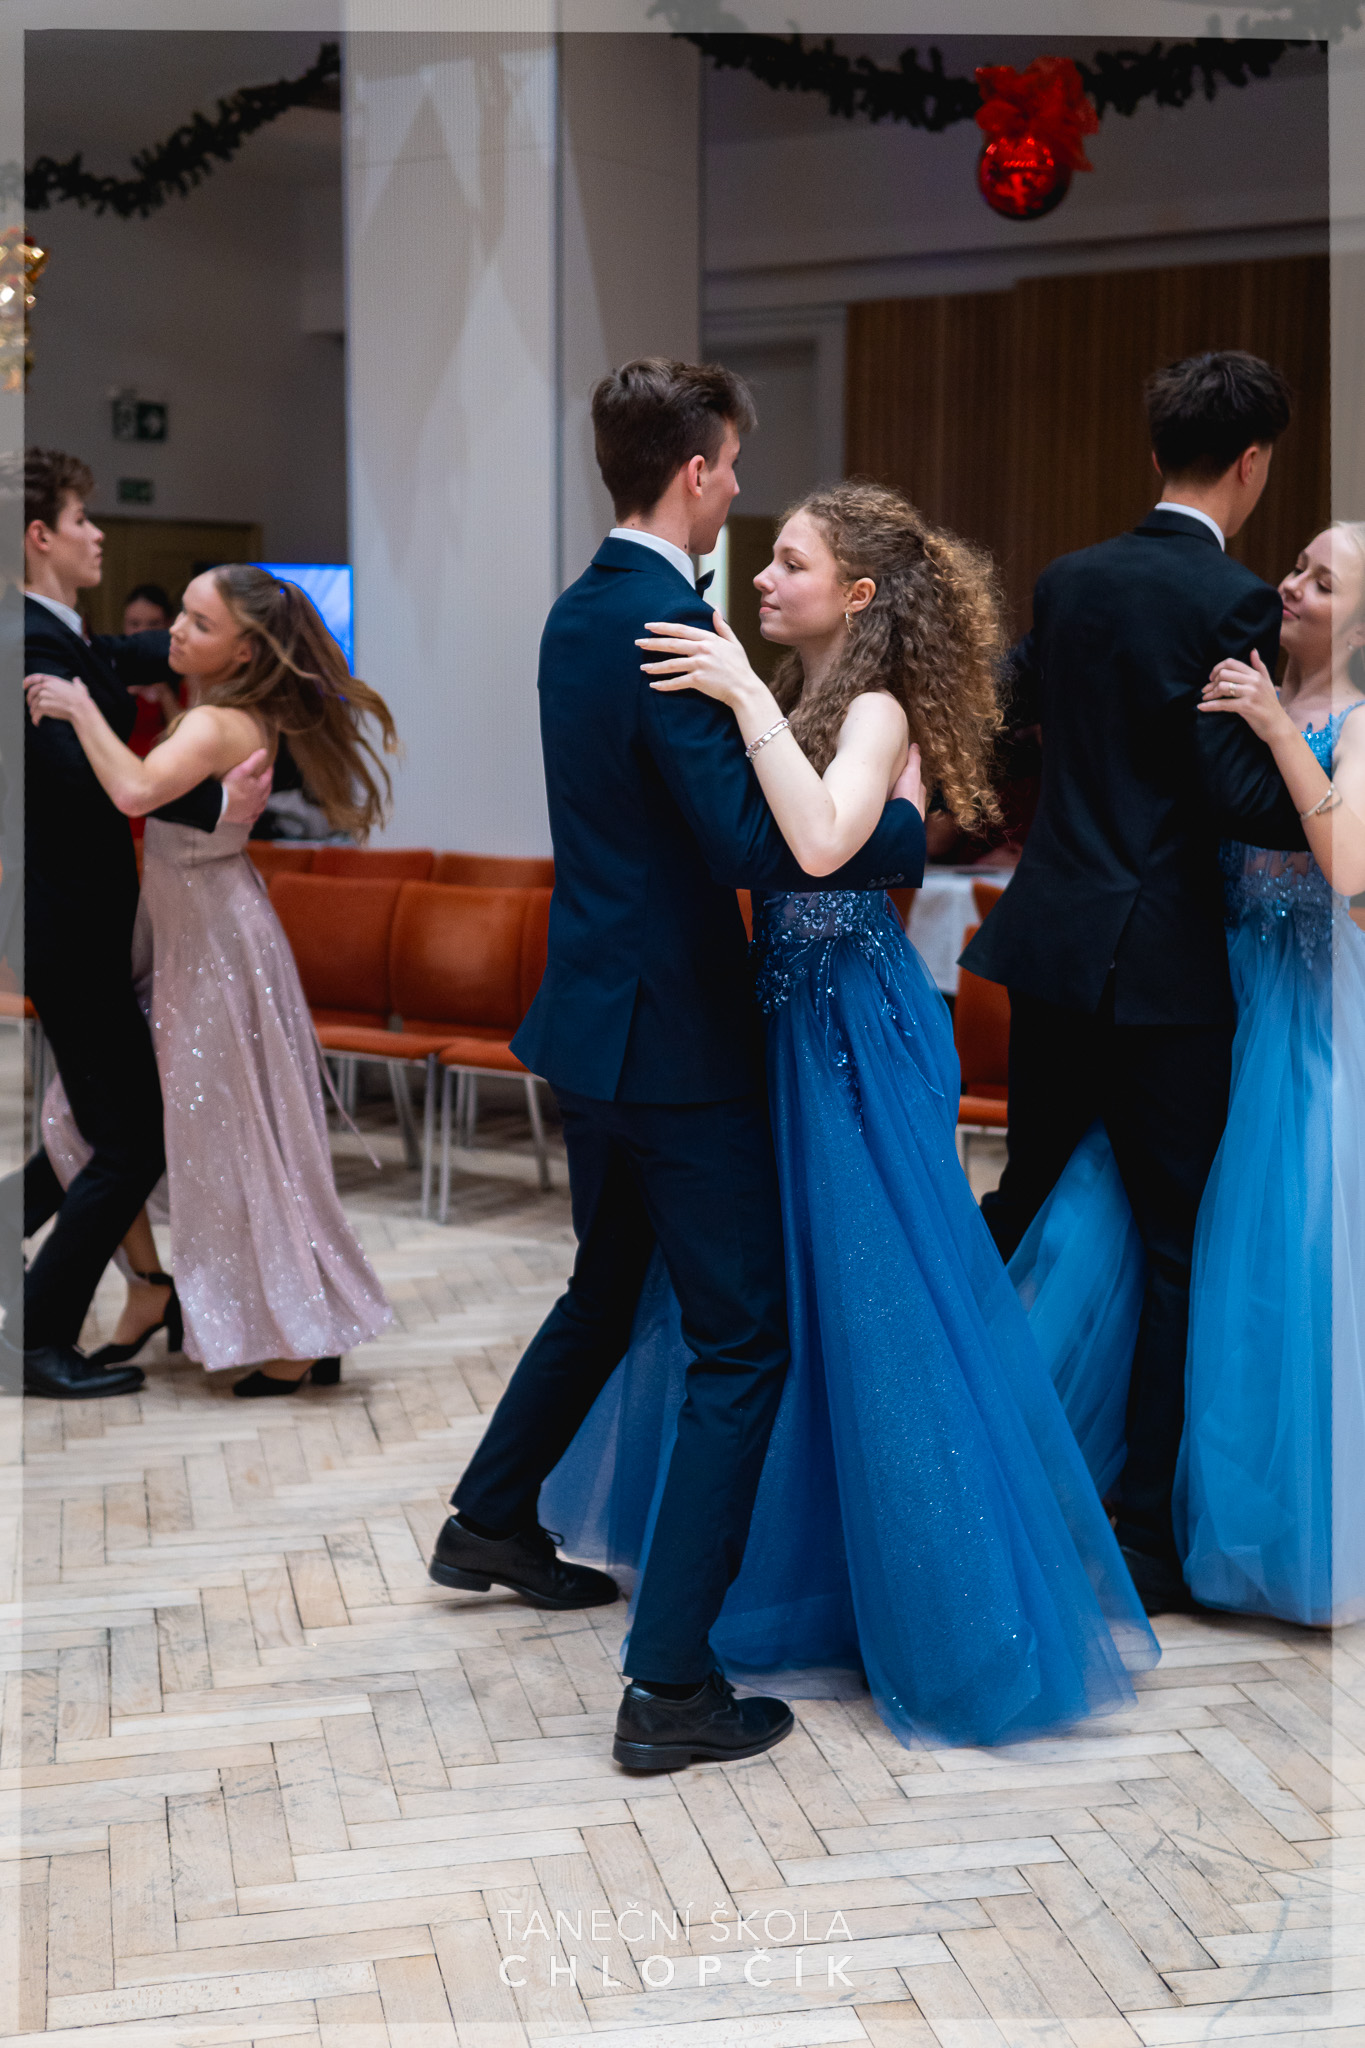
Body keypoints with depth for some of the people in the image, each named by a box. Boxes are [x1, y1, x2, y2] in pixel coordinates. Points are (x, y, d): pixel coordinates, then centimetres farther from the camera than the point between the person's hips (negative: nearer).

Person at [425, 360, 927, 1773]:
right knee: (740, 1340, -3)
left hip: (592, 1018, 10)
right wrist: (902, 823, -13)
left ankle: (490, 1523, 45)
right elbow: (751, 843, -28)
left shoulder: (579, 613, 10)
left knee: (610, 1285, 28)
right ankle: (670, 1684, -3)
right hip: (672, 1033, -10)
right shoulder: (668, 625, -21)